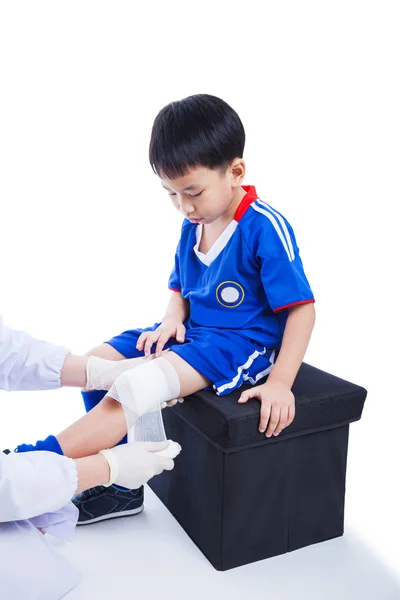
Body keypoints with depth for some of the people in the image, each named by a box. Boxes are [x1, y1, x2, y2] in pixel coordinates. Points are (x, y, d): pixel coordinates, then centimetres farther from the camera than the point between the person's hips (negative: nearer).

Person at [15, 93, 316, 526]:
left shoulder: (266, 229, -17)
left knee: (136, 384, -28)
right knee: (95, 364, 1)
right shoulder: (193, 225, 4)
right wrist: (173, 319, -6)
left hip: (241, 342, -8)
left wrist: (280, 382, -23)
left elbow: (301, 309, -17)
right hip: (192, 331, 9)